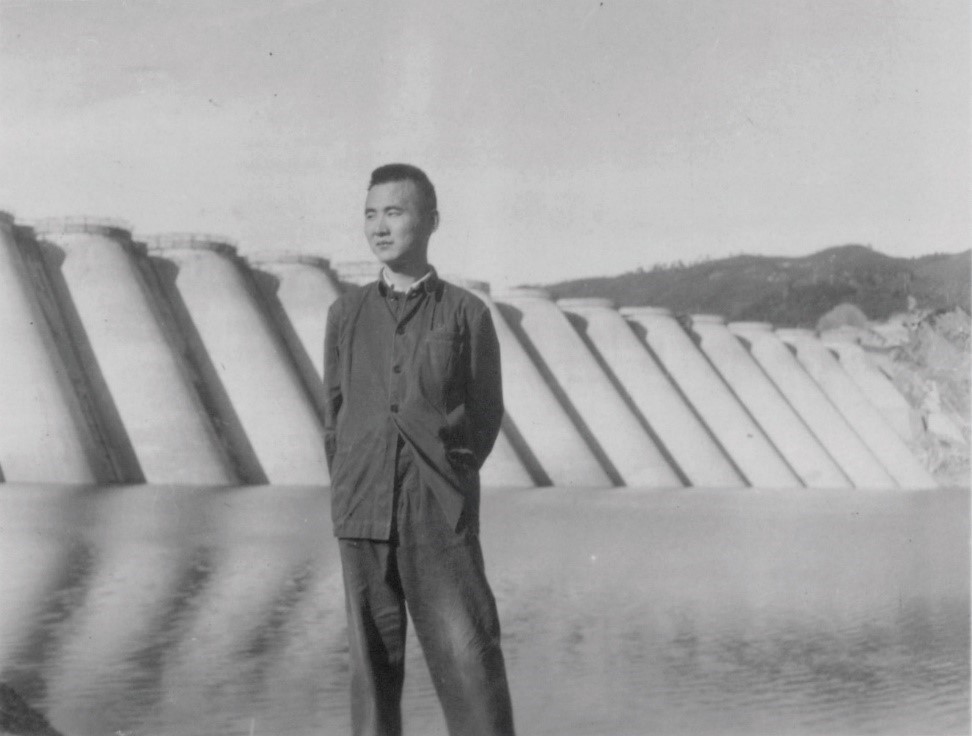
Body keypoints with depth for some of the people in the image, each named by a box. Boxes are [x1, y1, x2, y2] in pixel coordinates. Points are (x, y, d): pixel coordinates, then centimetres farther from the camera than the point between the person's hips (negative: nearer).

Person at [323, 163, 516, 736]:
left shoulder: (466, 314, 3)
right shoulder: (347, 315, 10)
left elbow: (486, 413, 8)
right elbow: (336, 413, 16)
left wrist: (446, 485, 7)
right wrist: (353, 494, 10)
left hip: (441, 517, -2)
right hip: (363, 514, 2)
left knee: (469, 659, -7)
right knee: (373, 659, 4)